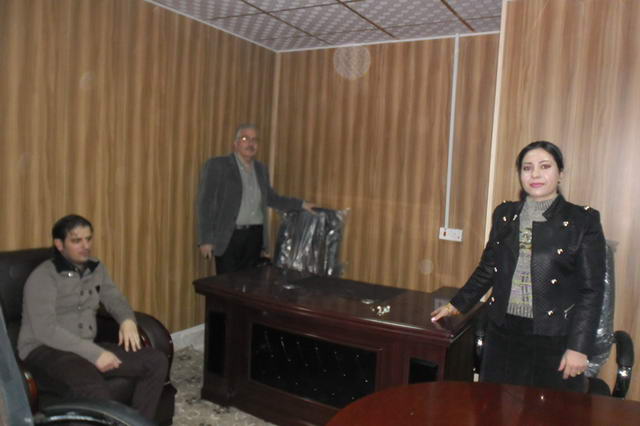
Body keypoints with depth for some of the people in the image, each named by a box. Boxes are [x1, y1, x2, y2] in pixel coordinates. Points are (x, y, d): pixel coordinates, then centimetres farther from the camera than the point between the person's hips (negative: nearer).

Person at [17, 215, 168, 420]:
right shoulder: (42, 277, -11)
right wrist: (95, 354, -24)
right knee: (93, 388, -40)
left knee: (156, 361, -11)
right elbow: (45, 331, -20)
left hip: (87, 349, 7)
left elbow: (115, 299, 22)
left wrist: (127, 320, -3)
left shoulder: (96, 268, 11)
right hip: (44, 351, -7)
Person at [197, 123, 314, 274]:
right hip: (228, 236, -5)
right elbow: (205, 204, -7)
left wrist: (300, 204, 13)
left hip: (254, 236, 5)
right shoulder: (217, 165, -4)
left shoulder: (261, 169, 13)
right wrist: (206, 239, -11)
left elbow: (271, 198, 22)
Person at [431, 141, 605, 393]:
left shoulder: (583, 221, -5)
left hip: (553, 338, -3)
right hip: (504, 332, 4)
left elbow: (591, 290, -6)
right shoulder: (504, 214, 7)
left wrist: (579, 347, -10)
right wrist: (457, 305, 13)